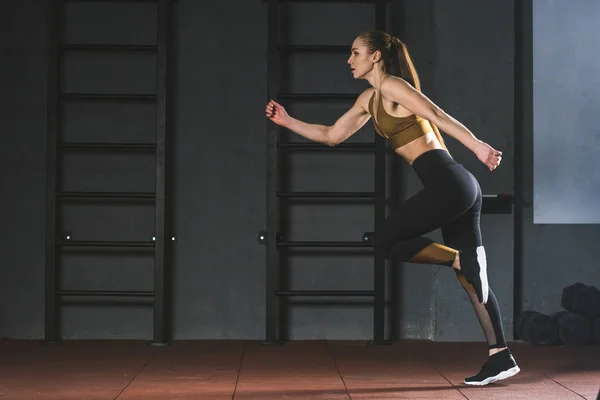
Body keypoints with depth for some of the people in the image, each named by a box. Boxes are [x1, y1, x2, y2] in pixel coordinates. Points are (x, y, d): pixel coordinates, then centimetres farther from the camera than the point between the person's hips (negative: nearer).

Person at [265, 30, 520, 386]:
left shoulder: (392, 86, -4)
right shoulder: (369, 99, 22)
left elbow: (437, 115, -14)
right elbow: (332, 136, 28)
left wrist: (477, 146, -22)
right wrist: (287, 122, 24)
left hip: (448, 183, -9)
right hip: (454, 187, 9)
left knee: (385, 242, -4)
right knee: (470, 278, 7)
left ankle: (462, 259, -6)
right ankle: (501, 357, 7)